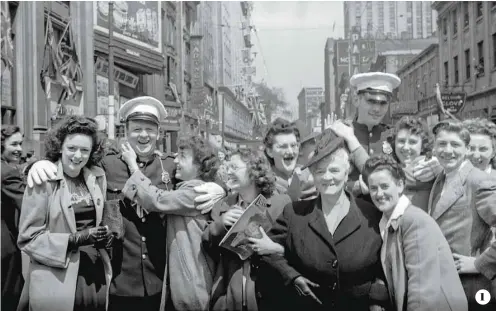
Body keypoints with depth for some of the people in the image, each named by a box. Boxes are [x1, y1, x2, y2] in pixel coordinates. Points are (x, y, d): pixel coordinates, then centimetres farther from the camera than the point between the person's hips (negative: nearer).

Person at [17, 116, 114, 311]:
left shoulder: (97, 176, 5)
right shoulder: (43, 180, -11)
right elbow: (28, 237, -11)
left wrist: (105, 235, -3)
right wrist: (77, 239, -19)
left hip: (97, 273, 5)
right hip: (58, 280, -4)